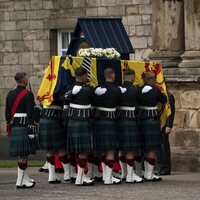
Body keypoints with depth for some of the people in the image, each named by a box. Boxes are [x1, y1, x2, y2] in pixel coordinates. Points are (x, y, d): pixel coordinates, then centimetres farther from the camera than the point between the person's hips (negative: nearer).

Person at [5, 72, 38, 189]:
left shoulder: (10, 94, 11)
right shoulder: (28, 95, -11)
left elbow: (7, 113, 13)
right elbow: (30, 113, -16)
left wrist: (10, 126, 19)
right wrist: (32, 130, -14)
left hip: (14, 127, 8)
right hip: (24, 127, -8)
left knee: (21, 154, 16)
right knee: (24, 154, -4)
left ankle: (25, 178, 24)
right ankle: (20, 182, -4)